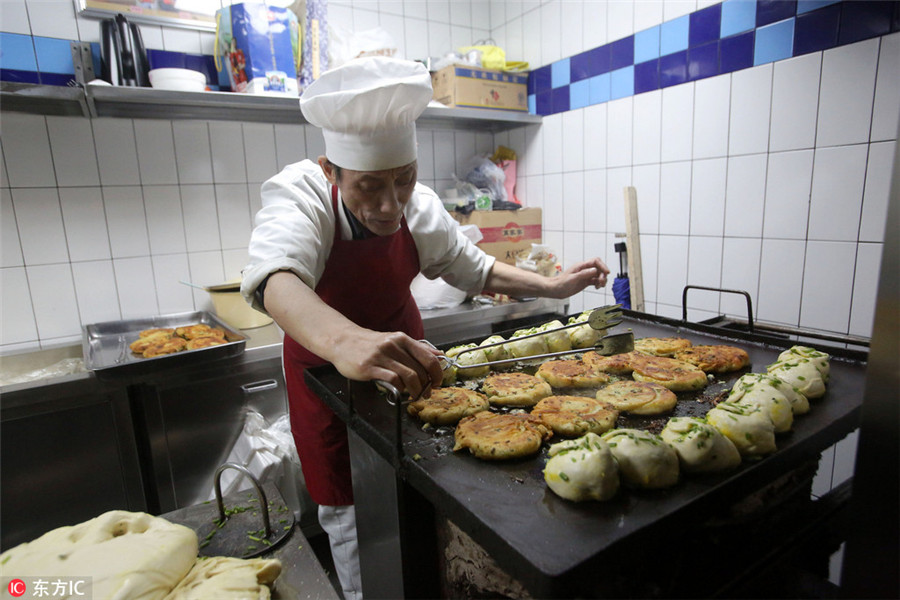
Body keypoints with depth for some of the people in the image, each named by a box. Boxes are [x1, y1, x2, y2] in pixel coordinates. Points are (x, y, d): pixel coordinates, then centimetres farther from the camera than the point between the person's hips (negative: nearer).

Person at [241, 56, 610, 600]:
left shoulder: (420, 209, -16)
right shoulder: (298, 196, -28)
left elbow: (473, 268, -1)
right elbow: (276, 277, -49)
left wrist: (552, 286, -12)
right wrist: (345, 341, -69)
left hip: (403, 353, 3)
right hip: (326, 363, -2)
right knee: (349, 510, 8)